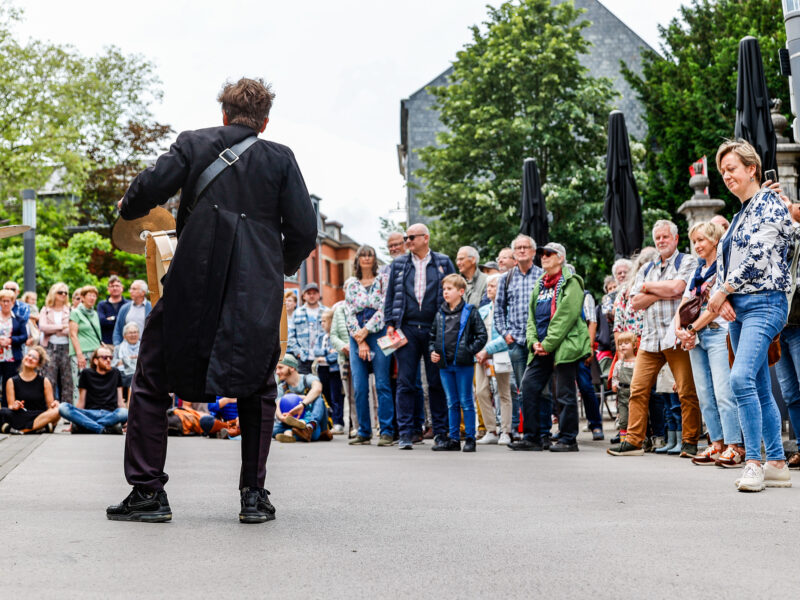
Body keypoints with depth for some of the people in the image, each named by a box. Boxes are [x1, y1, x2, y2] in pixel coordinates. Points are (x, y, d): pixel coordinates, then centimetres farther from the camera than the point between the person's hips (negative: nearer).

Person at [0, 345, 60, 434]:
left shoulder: (44, 382, 8)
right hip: (20, 418, 0)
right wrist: (14, 406, -19)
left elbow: (50, 405, 6)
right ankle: (40, 427, -32)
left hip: (41, 417, 0)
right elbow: (11, 406, 4)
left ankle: (23, 430, -30)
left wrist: (54, 405, -17)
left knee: (56, 411, -31)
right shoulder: (12, 382, 9)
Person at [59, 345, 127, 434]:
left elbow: (120, 401, 15)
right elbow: (81, 401, 11)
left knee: (125, 412, -37)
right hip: (90, 413, 0)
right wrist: (74, 419, 0)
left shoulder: (115, 374, 18)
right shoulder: (86, 373, 14)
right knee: (62, 407, -28)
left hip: (110, 415, 0)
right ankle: (101, 428, -40)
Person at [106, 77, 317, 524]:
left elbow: (149, 188, -9)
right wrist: (284, 266, 20)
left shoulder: (194, 144, 4)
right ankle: (254, 495, 14)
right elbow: (304, 231, 1)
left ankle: (147, 491, 9)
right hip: (257, 296, 1)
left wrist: (128, 210, 13)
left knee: (151, 384, 13)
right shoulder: (280, 158, 6)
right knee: (258, 390, 19)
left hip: (193, 289, -1)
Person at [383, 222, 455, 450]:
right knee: (405, 382, -1)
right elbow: (390, 294, 13)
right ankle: (406, 433, 2)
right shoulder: (399, 264, 12)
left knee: (438, 382, 3)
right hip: (407, 328, 1)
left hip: (436, 329, -1)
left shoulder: (443, 263, 7)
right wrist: (390, 323, 3)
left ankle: (441, 431, 10)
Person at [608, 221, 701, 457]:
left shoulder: (688, 262, 5)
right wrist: (662, 293, -2)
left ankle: (690, 442, 2)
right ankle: (634, 441, 5)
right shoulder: (646, 269, 21)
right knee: (638, 389, 0)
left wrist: (649, 287, 1)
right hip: (650, 338, 5)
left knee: (687, 391, -6)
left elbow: (677, 288, -14)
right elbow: (635, 302, 10)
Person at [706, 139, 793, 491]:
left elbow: (757, 257, -16)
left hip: (764, 302, -9)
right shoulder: (740, 214, 20)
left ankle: (753, 462, -21)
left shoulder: (770, 204, -6)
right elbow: (725, 260, 17)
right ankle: (777, 464, 12)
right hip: (737, 307, 9)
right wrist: (724, 300, -1)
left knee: (742, 377, -23)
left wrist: (722, 291, -9)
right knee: (760, 389, 8)